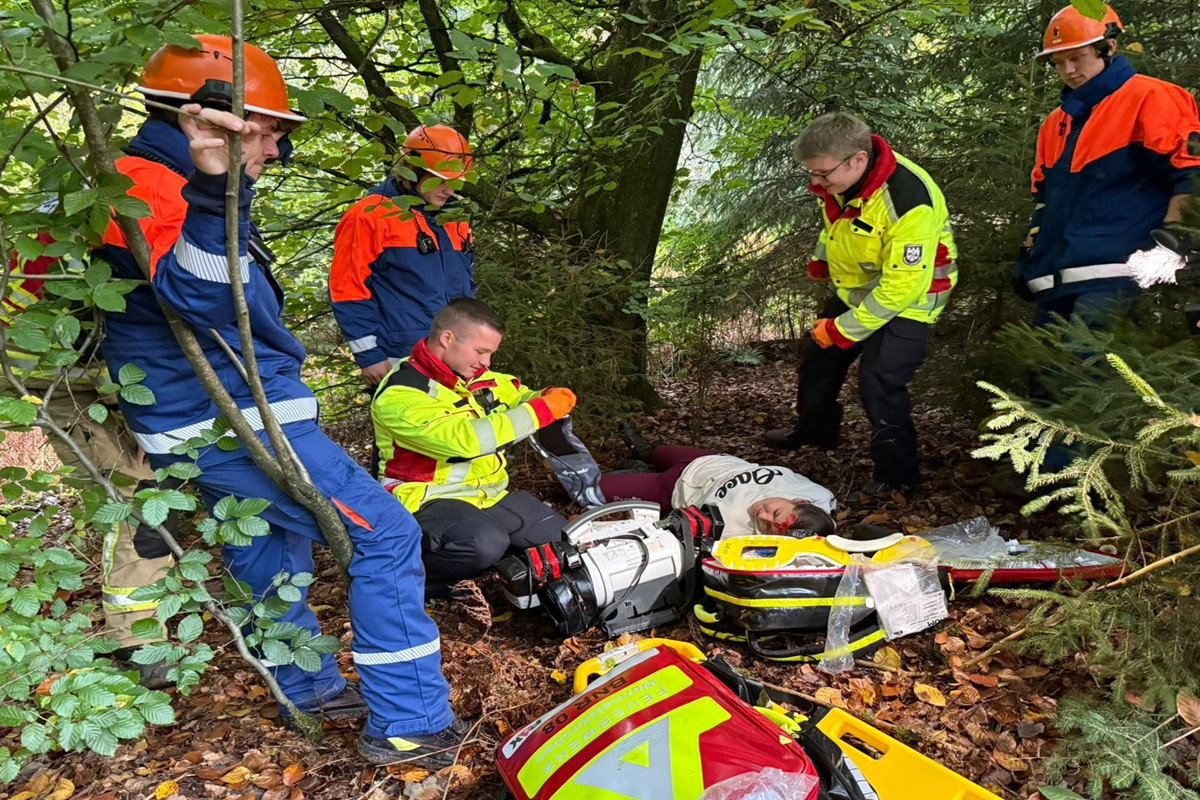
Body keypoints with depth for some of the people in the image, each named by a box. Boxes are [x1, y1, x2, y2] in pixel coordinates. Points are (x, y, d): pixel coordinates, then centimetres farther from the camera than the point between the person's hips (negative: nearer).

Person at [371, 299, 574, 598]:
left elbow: (519, 397, 21)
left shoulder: (477, 376, 4)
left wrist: (548, 399, -5)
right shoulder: (400, 394, -21)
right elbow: (463, 438, -34)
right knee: (486, 544, -35)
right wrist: (541, 411, -30)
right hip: (429, 501, -8)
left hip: (489, 494, 8)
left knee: (561, 539, 2)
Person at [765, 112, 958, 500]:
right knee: (819, 358, 20)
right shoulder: (838, 177, -12)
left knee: (879, 382, -18)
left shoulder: (907, 199, -37)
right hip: (855, 289, 9)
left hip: (905, 299, -8)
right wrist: (820, 261, 25)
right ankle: (814, 428, 46)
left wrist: (843, 330, -27)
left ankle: (896, 475, 2)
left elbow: (903, 285, -33)